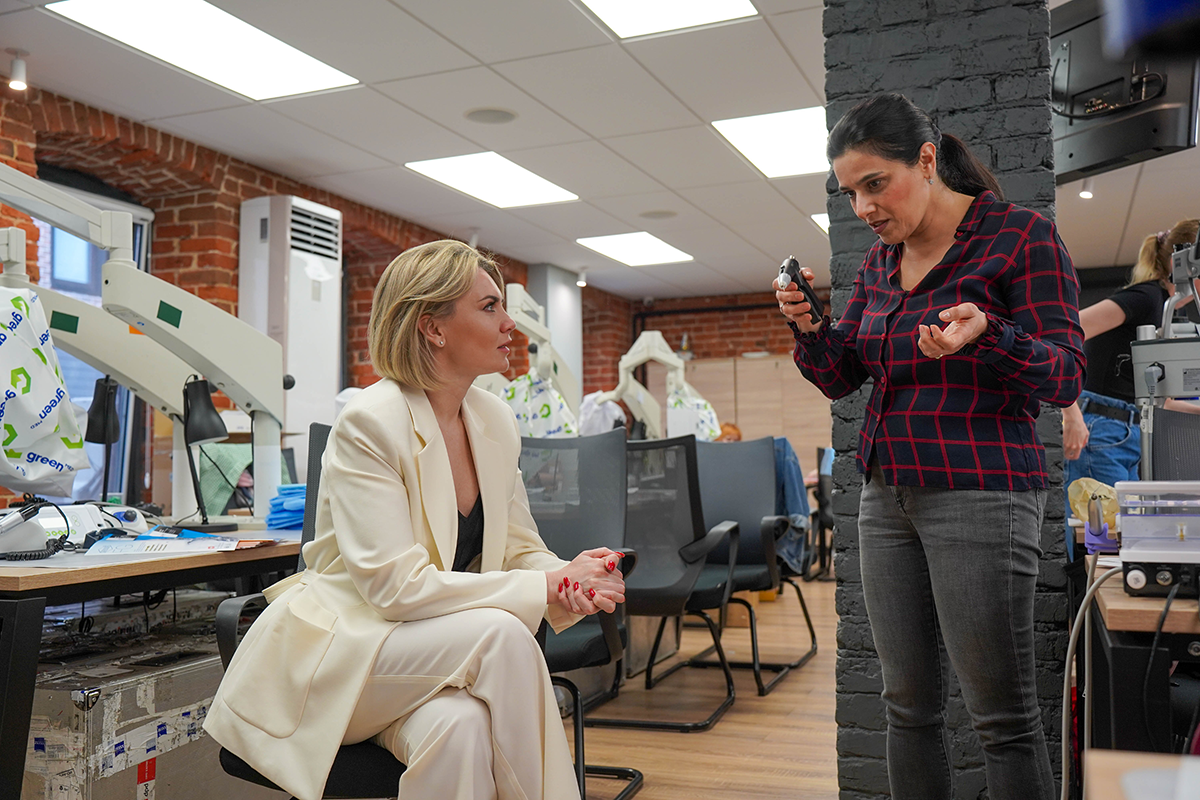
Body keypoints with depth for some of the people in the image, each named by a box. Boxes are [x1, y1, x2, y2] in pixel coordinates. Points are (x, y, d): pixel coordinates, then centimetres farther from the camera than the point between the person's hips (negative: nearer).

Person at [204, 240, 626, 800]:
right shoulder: (369, 423, -17)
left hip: (435, 657, 5)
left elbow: (519, 547, 8)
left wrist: (573, 580, -16)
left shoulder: (495, 419, 4)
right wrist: (546, 585, -25)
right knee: (503, 636, -30)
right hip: (342, 645, -4)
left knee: (460, 725, -31)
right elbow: (398, 586, -23)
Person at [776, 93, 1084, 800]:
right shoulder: (880, 259, 13)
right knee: (910, 705, 11)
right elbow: (842, 377, 15)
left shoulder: (1022, 235, -6)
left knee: (1004, 715, 0)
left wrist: (987, 337, -29)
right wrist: (809, 328, -5)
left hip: (982, 494, -6)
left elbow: (1067, 376, -10)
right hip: (888, 496, 6)